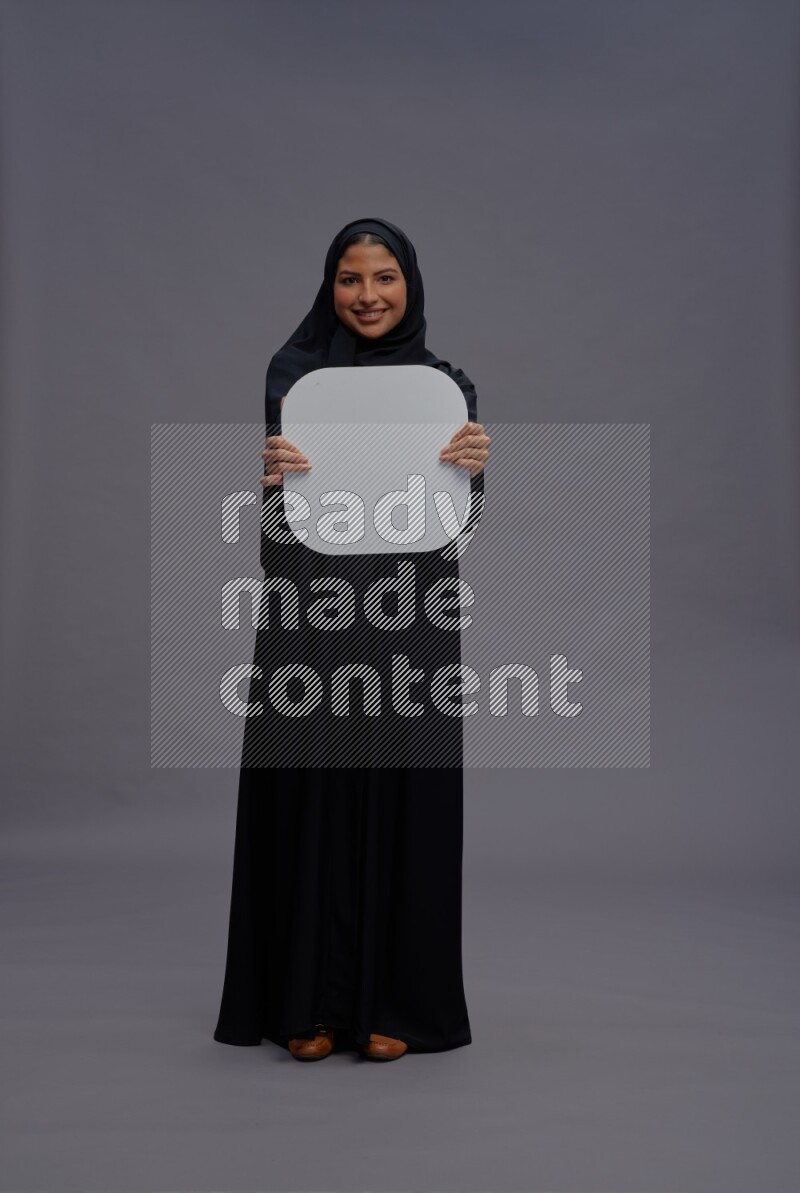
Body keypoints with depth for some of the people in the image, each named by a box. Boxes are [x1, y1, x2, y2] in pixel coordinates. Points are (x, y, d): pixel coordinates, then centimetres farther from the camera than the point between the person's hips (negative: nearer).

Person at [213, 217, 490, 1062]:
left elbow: (458, 512, 4)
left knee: (401, 790, 3)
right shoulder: (293, 373, 5)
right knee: (310, 790, 2)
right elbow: (278, 506, 2)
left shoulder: (446, 383, 7)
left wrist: (474, 467, -16)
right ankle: (309, 1001, 16)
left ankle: (393, 1001, 17)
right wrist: (270, 475, -19)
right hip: (311, 609, 0)